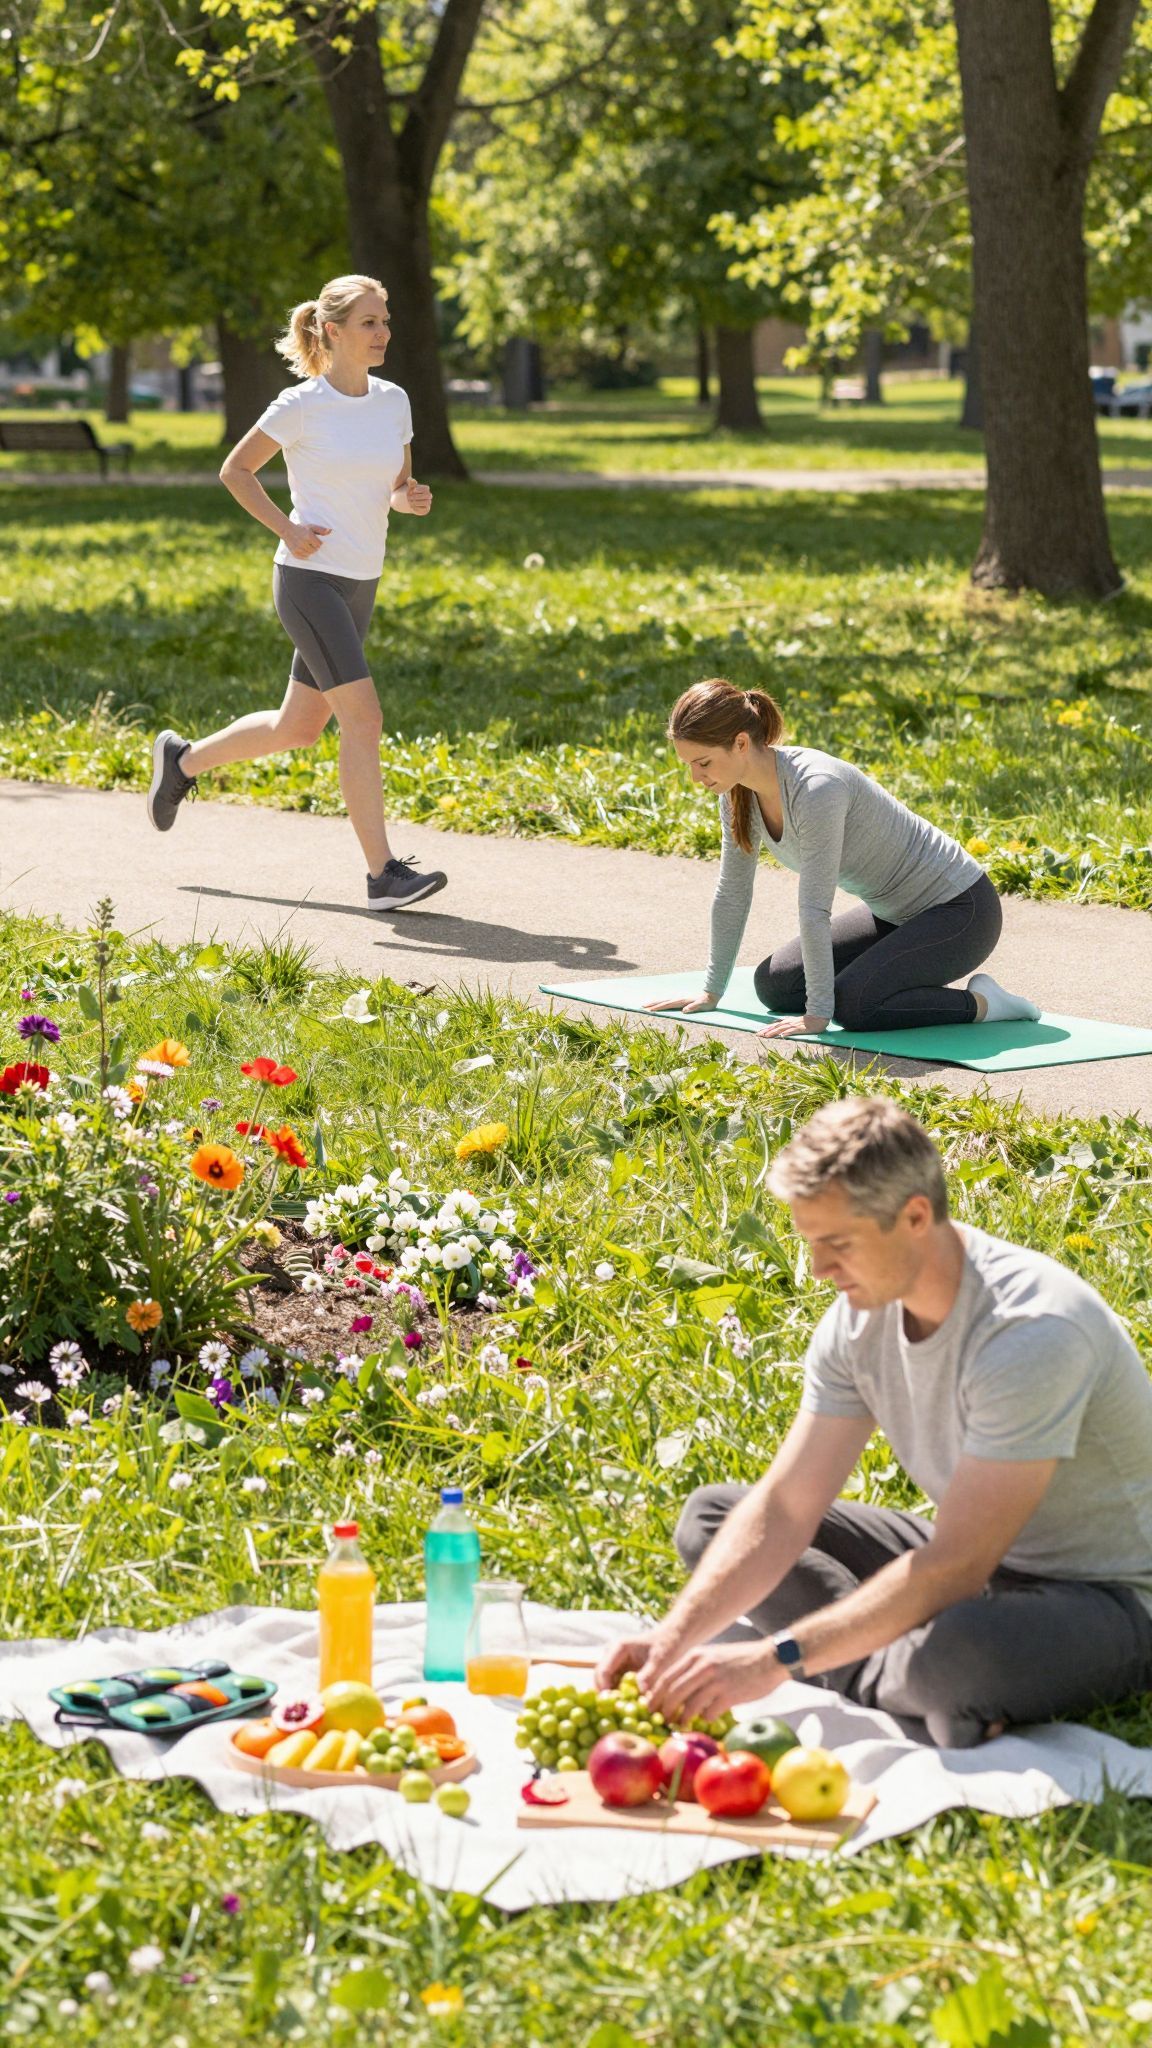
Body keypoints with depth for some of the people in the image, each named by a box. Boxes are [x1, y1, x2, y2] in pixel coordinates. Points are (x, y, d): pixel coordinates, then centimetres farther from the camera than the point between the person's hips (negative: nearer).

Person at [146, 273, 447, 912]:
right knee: (362, 717, -15)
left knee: (300, 727, 15)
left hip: (361, 584, 7)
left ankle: (182, 760, 37)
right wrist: (286, 530, -11)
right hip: (310, 578, -7)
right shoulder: (300, 406, -10)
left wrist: (411, 499, -6)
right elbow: (235, 470, 0)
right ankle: (383, 872, -13)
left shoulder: (394, 401, 7)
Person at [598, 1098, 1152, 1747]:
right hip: (977, 1559, 8)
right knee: (709, 1516, 4)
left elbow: (952, 1571, -32)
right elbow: (782, 1507, -4)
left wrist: (774, 1659, -34)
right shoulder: (862, 1315, -6)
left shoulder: (1028, 1331, -31)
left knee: (964, 1646, -43)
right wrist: (676, 1635, -19)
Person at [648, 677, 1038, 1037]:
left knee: (852, 1006, -28)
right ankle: (901, 976, 15)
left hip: (958, 909, -9)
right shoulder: (738, 790, -6)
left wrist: (818, 1014, -28)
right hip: (893, 912, 9)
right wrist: (711, 992, 7)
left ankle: (982, 1003, -8)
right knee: (773, 984, 3)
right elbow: (732, 892, 4)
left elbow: (815, 909, -30)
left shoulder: (815, 789, -32)